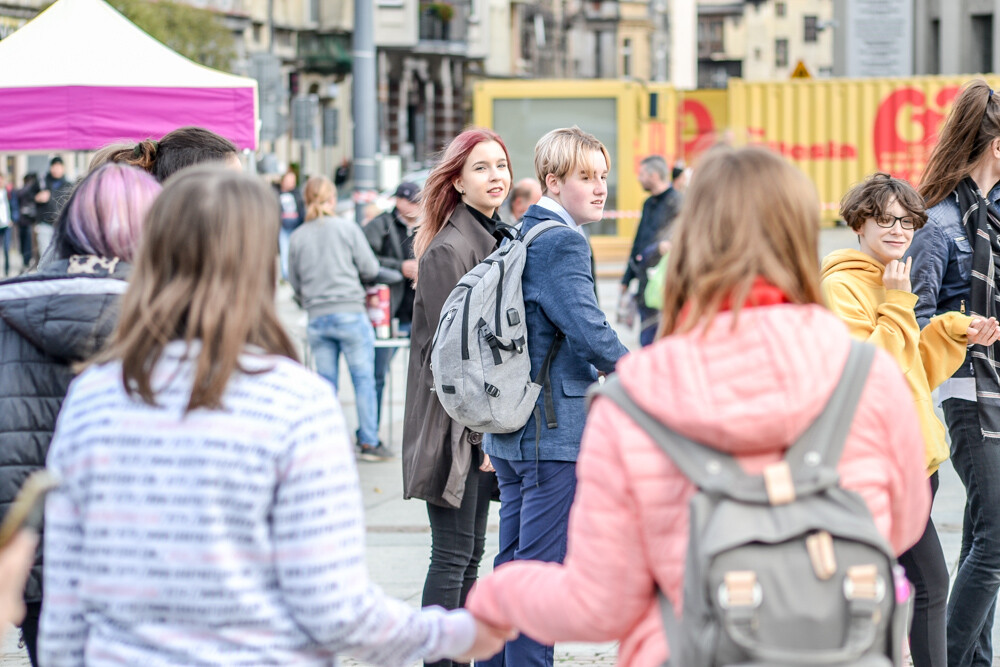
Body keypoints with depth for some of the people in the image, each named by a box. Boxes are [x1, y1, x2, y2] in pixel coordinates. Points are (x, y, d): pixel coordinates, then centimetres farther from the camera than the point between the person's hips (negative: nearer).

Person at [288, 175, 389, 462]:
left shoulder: (297, 237, 4)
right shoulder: (347, 228, -4)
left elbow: (295, 283, 10)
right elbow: (370, 269, -2)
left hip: (317, 318, 3)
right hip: (351, 313, -3)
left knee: (326, 383, 9)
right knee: (363, 379, 4)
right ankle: (369, 443, 4)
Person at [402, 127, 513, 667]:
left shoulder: (500, 239, 14)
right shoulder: (447, 250, -13)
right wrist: (480, 427, -16)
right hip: (456, 421, -8)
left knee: (471, 552, 12)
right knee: (453, 555, -5)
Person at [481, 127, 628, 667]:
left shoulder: (518, 237, 15)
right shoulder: (562, 243, -15)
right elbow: (589, 332, -23)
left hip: (510, 431, 10)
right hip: (555, 430, -10)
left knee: (514, 559, 16)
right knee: (542, 563, -4)